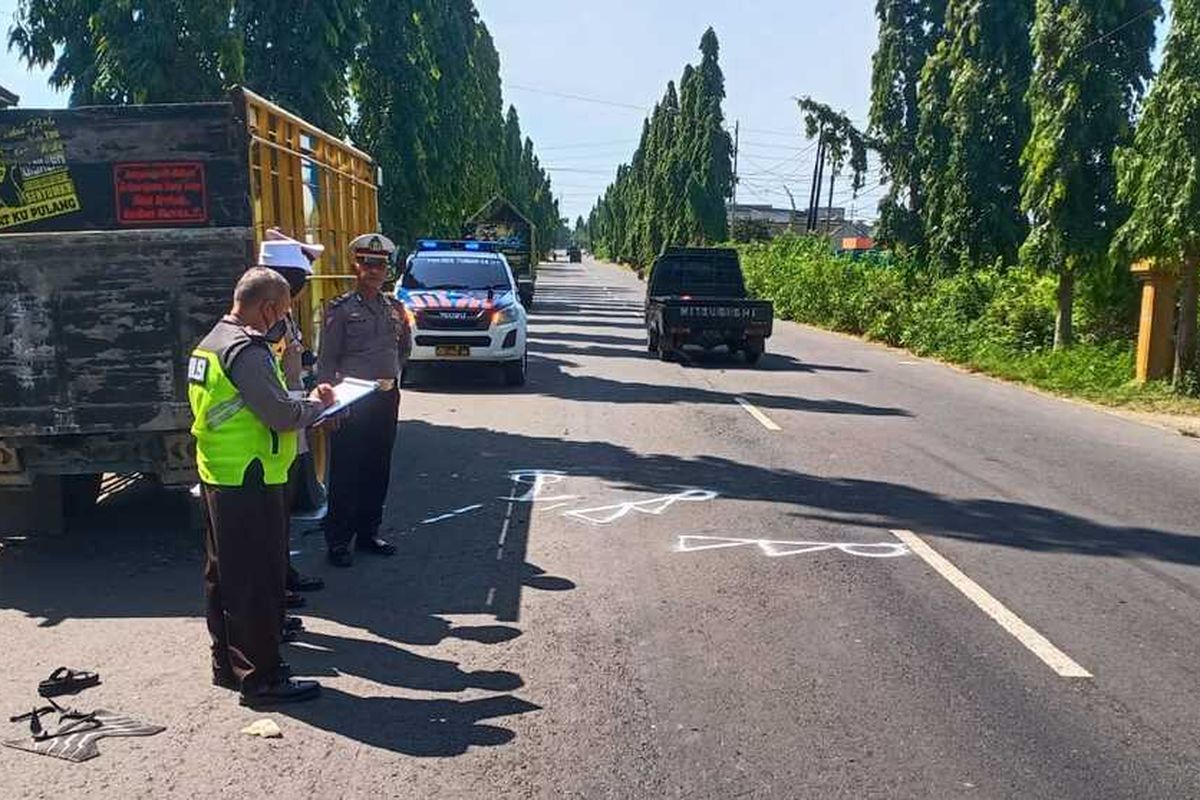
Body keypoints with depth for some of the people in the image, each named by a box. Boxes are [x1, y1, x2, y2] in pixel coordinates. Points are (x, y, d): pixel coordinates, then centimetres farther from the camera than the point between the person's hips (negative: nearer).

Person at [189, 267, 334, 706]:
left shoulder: (211, 343, 13)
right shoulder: (246, 350, -19)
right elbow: (282, 414, -23)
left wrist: (304, 401, 4)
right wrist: (316, 404, -4)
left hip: (218, 476, 10)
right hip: (248, 480, -10)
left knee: (225, 574, 18)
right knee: (257, 582, -2)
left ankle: (228, 663, 30)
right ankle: (261, 678, 6)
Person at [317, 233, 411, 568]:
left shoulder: (394, 307, 10)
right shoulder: (341, 309, -5)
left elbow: (404, 349, 25)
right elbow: (326, 360, -7)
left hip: (387, 398, 5)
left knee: (378, 470, 12)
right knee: (346, 473, 0)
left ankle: (368, 533, 24)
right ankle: (338, 540, 9)